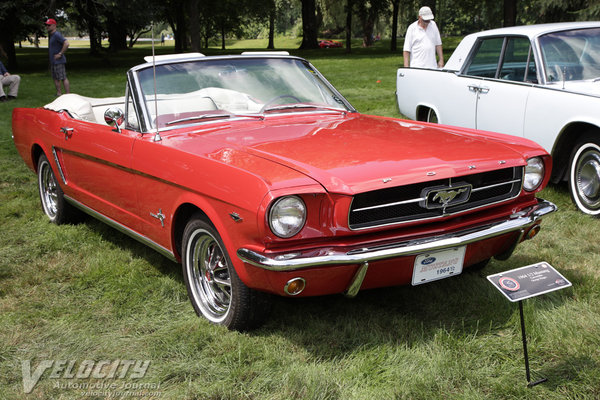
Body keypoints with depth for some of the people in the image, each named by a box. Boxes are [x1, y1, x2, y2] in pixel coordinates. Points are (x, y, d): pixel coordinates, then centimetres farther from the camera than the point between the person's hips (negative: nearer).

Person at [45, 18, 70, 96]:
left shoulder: (57, 35, -15)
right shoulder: (50, 35, 16)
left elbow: (66, 43, -26)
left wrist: (60, 54, -22)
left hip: (59, 61, -10)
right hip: (53, 61, 10)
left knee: (63, 78, -10)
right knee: (55, 78, 12)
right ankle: (59, 93, 18)